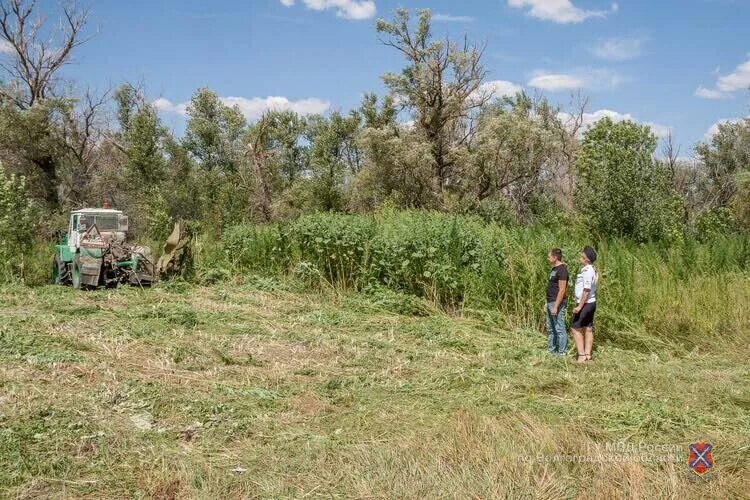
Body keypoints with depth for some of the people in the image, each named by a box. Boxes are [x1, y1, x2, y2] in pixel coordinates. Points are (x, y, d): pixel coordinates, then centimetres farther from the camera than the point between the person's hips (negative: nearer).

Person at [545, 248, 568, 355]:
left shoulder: (562, 270, -16)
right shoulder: (554, 269, 14)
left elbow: (562, 290, -20)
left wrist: (556, 306, -22)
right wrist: (547, 303, 20)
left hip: (557, 303, -10)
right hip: (550, 302, 10)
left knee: (559, 329, -4)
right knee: (550, 329, 15)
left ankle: (562, 352, 2)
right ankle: (551, 350, 23)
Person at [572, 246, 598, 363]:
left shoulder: (587, 271, -21)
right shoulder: (592, 270, 10)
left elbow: (586, 290, -24)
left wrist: (580, 306, -22)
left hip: (585, 304, -10)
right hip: (591, 302, 10)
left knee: (576, 329, -4)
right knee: (588, 329, 12)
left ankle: (581, 355, -4)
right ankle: (587, 354, 16)